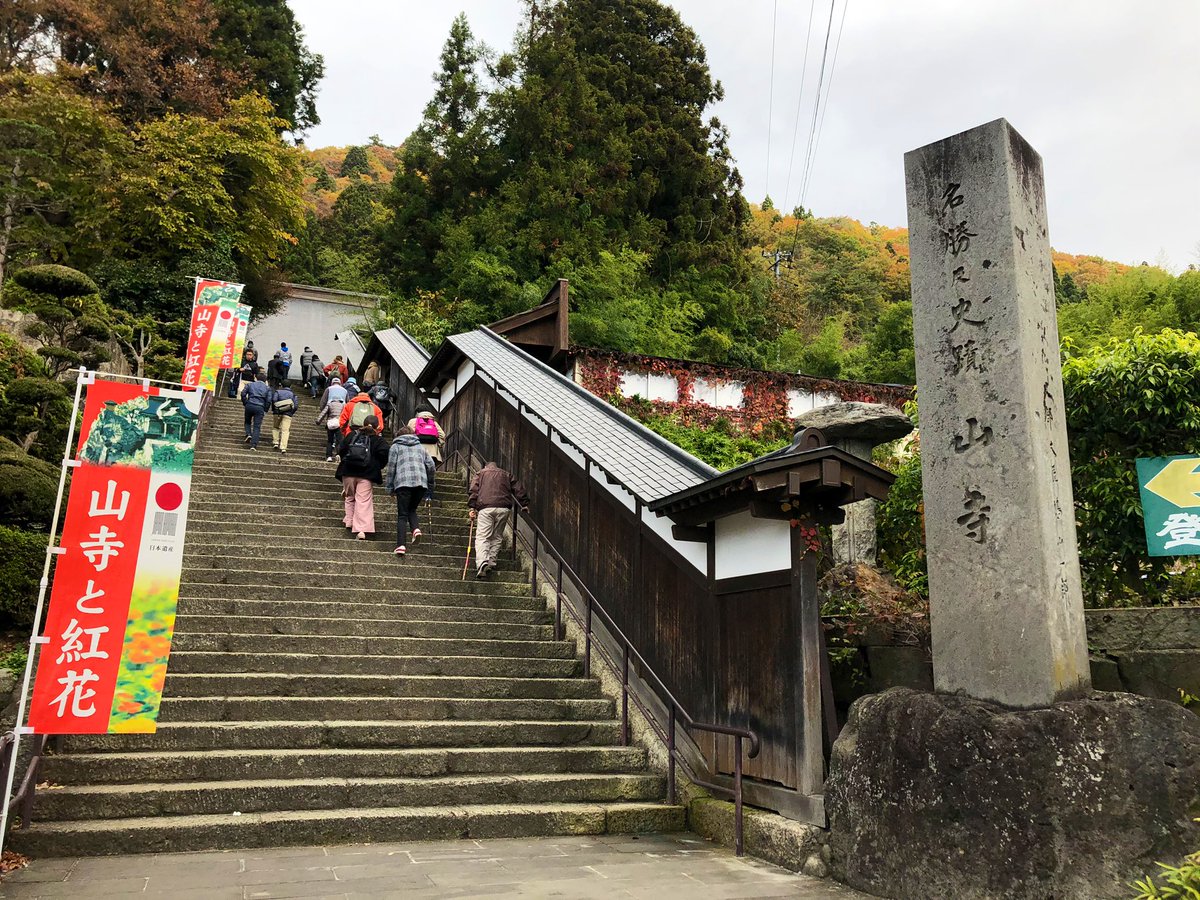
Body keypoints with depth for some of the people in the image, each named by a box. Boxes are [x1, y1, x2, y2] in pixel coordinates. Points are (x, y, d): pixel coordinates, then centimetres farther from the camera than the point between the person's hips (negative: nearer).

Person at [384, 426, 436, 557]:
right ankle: (416, 529, -9)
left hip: (403, 483, -3)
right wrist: (430, 485, 22)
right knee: (412, 509, 20)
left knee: (402, 515, -1)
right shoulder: (420, 447, 25)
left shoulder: (395, 446, 15)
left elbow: (391, 468, 6)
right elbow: (431, 465, 14)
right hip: (421, 483, 3)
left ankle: (401, 545, -11)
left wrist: (389, 488, 10)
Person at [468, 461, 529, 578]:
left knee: (482, 537, -6)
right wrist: (524, 504, 16)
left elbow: (473, 491, 7)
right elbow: (519, 489, 16)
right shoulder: (506, 475, 26)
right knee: (497, 537, 12)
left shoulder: (481, 473, 21)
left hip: (485, 508, -2)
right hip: (504, 508, 2)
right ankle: (491, 562, 4)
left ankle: (482, 562, -25)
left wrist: (472, 507, 3)